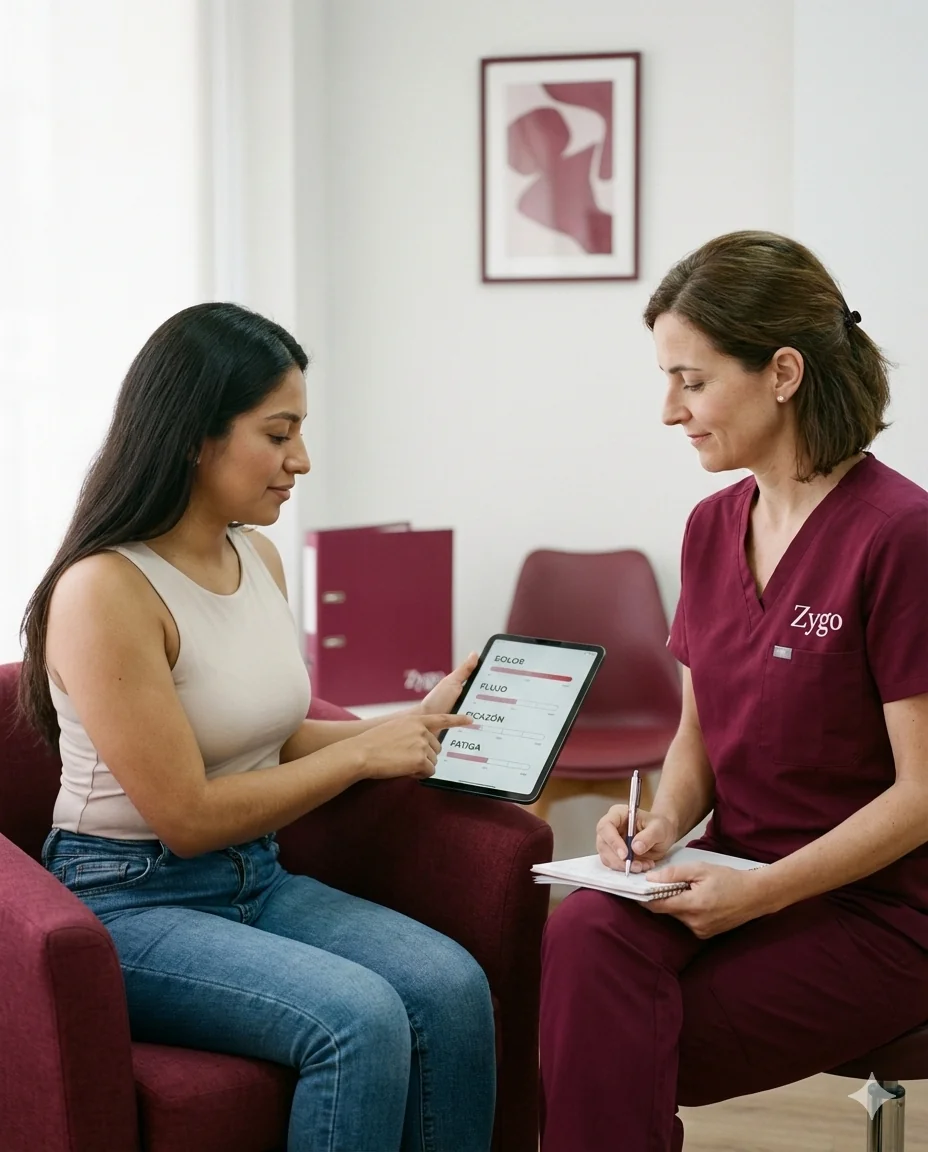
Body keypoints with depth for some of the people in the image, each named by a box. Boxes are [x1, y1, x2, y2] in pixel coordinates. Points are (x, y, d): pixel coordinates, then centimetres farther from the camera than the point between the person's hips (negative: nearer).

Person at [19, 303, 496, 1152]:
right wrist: (365, 752, -12)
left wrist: (415, 724, 4)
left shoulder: (260, 558, 6)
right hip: (129, 902, -7)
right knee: (358, 1018, -29)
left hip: (256, 881, 7)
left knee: (451, 987, -18)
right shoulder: (104, 590, -19)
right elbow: (188, 817, -18)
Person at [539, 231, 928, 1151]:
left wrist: (760, 890, -20)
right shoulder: (713, 527, 9)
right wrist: (664, 819, -4)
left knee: (603, 1058, -22)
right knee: (584, 934, -26)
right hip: (736, 881, 6)